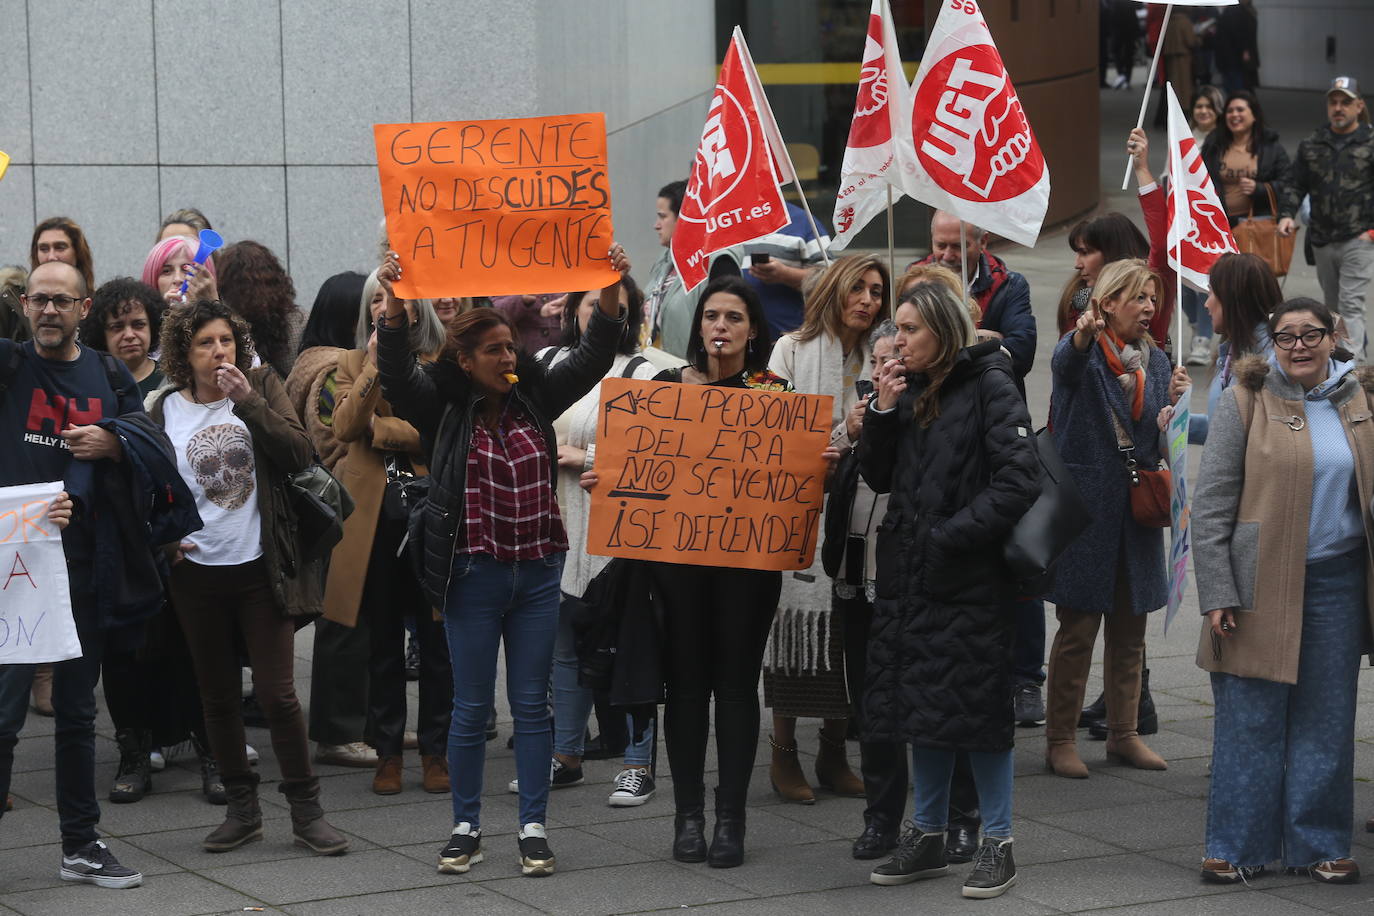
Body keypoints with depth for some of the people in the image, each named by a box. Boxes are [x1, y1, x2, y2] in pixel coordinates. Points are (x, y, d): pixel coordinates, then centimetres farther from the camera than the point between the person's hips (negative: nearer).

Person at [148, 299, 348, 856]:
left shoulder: (261, 387, -1)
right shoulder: (166, 409, 3)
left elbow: (299, 454, -14)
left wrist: (248, 400, -20)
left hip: (260, 566, -2)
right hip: (196, 572, 2)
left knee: (278, 693, -4)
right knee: (218, 696, 9)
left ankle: (306, 812, 7)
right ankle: (242, 810, 21)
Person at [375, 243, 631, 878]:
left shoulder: (533, 396, 6)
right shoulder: (442, 406, -3)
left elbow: (594, 356, 3)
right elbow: (396, 369, -18)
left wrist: (611, 291, -11)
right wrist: (394, 303, -33)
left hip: (537, 572, 3)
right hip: (473, 574, -3)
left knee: (531, 704, 7)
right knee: (471, 707, 4)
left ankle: (534, 827, 13)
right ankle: (465, 827, 15)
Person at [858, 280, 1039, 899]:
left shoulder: (989, 384, -8)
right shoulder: (910, 390, 12)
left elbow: (1019, 479, -16)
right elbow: (879, 478, 11)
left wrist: (951, 535, -17)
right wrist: (882, 411, -2)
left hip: (969, 577, -7)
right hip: (908, 572, 7)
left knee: (977, 707, -2)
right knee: (920, 706, 12)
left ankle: (997, 843, 8)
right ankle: (927, 836, 22)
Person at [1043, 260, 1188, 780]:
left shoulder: (1155, 362, 12)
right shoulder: (1082, 351, -6)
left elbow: (1161, 440, 12)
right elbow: (1065, 365, -32)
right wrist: (1083, 336, -54)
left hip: (1136, 509, 6)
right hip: (1085, 502, -6)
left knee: (1130, 630, 11)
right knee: (1078, 628, -3)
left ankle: (1123, 733, 22)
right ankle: (1060, 740, 5)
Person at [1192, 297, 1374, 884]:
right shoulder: (1247, 400, -3)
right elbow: (1211, 503, -5)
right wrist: (1217, 593, -11)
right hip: (1262, 582, -3)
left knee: (1326, 718, 8)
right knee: (1249, 719, 0)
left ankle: (1320, 843, 18)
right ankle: (1237, 847, 9)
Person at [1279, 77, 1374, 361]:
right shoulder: (1312, 144, 10)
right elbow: (1295, 185, 12)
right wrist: (1287, 214, -6)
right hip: (1322, 240, 5)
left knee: (1351, 305, -13)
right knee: (1332, 305, 17)